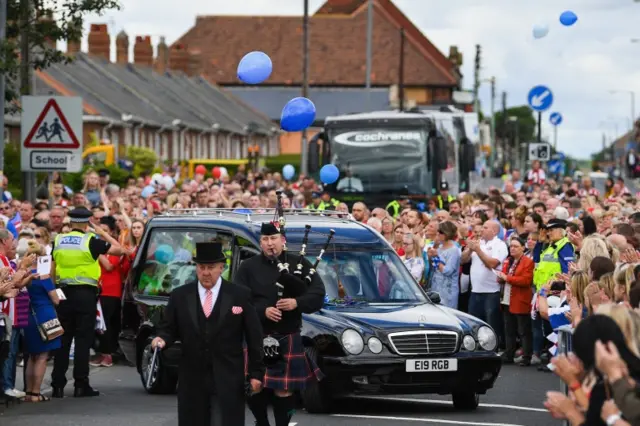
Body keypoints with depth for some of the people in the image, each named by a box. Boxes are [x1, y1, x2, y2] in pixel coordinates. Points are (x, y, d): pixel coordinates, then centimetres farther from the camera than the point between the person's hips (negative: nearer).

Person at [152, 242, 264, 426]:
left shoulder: (240, 295, 1)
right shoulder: (180, 296, 6)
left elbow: (254, 336, 3)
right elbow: (168, 329, 10)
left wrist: (256, 373, 0)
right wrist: (162, 339, -14)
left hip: (227, 381, -2)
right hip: (192, 380, 2)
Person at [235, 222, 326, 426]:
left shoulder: (300, 264, 6)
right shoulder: (248, 267, 5)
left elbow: (318, 295, -2)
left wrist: (297, 302, -20)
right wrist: (263, 311, -21)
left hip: (287, 338, 0)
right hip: (256, 337, 1)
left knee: (284, 389, 1)